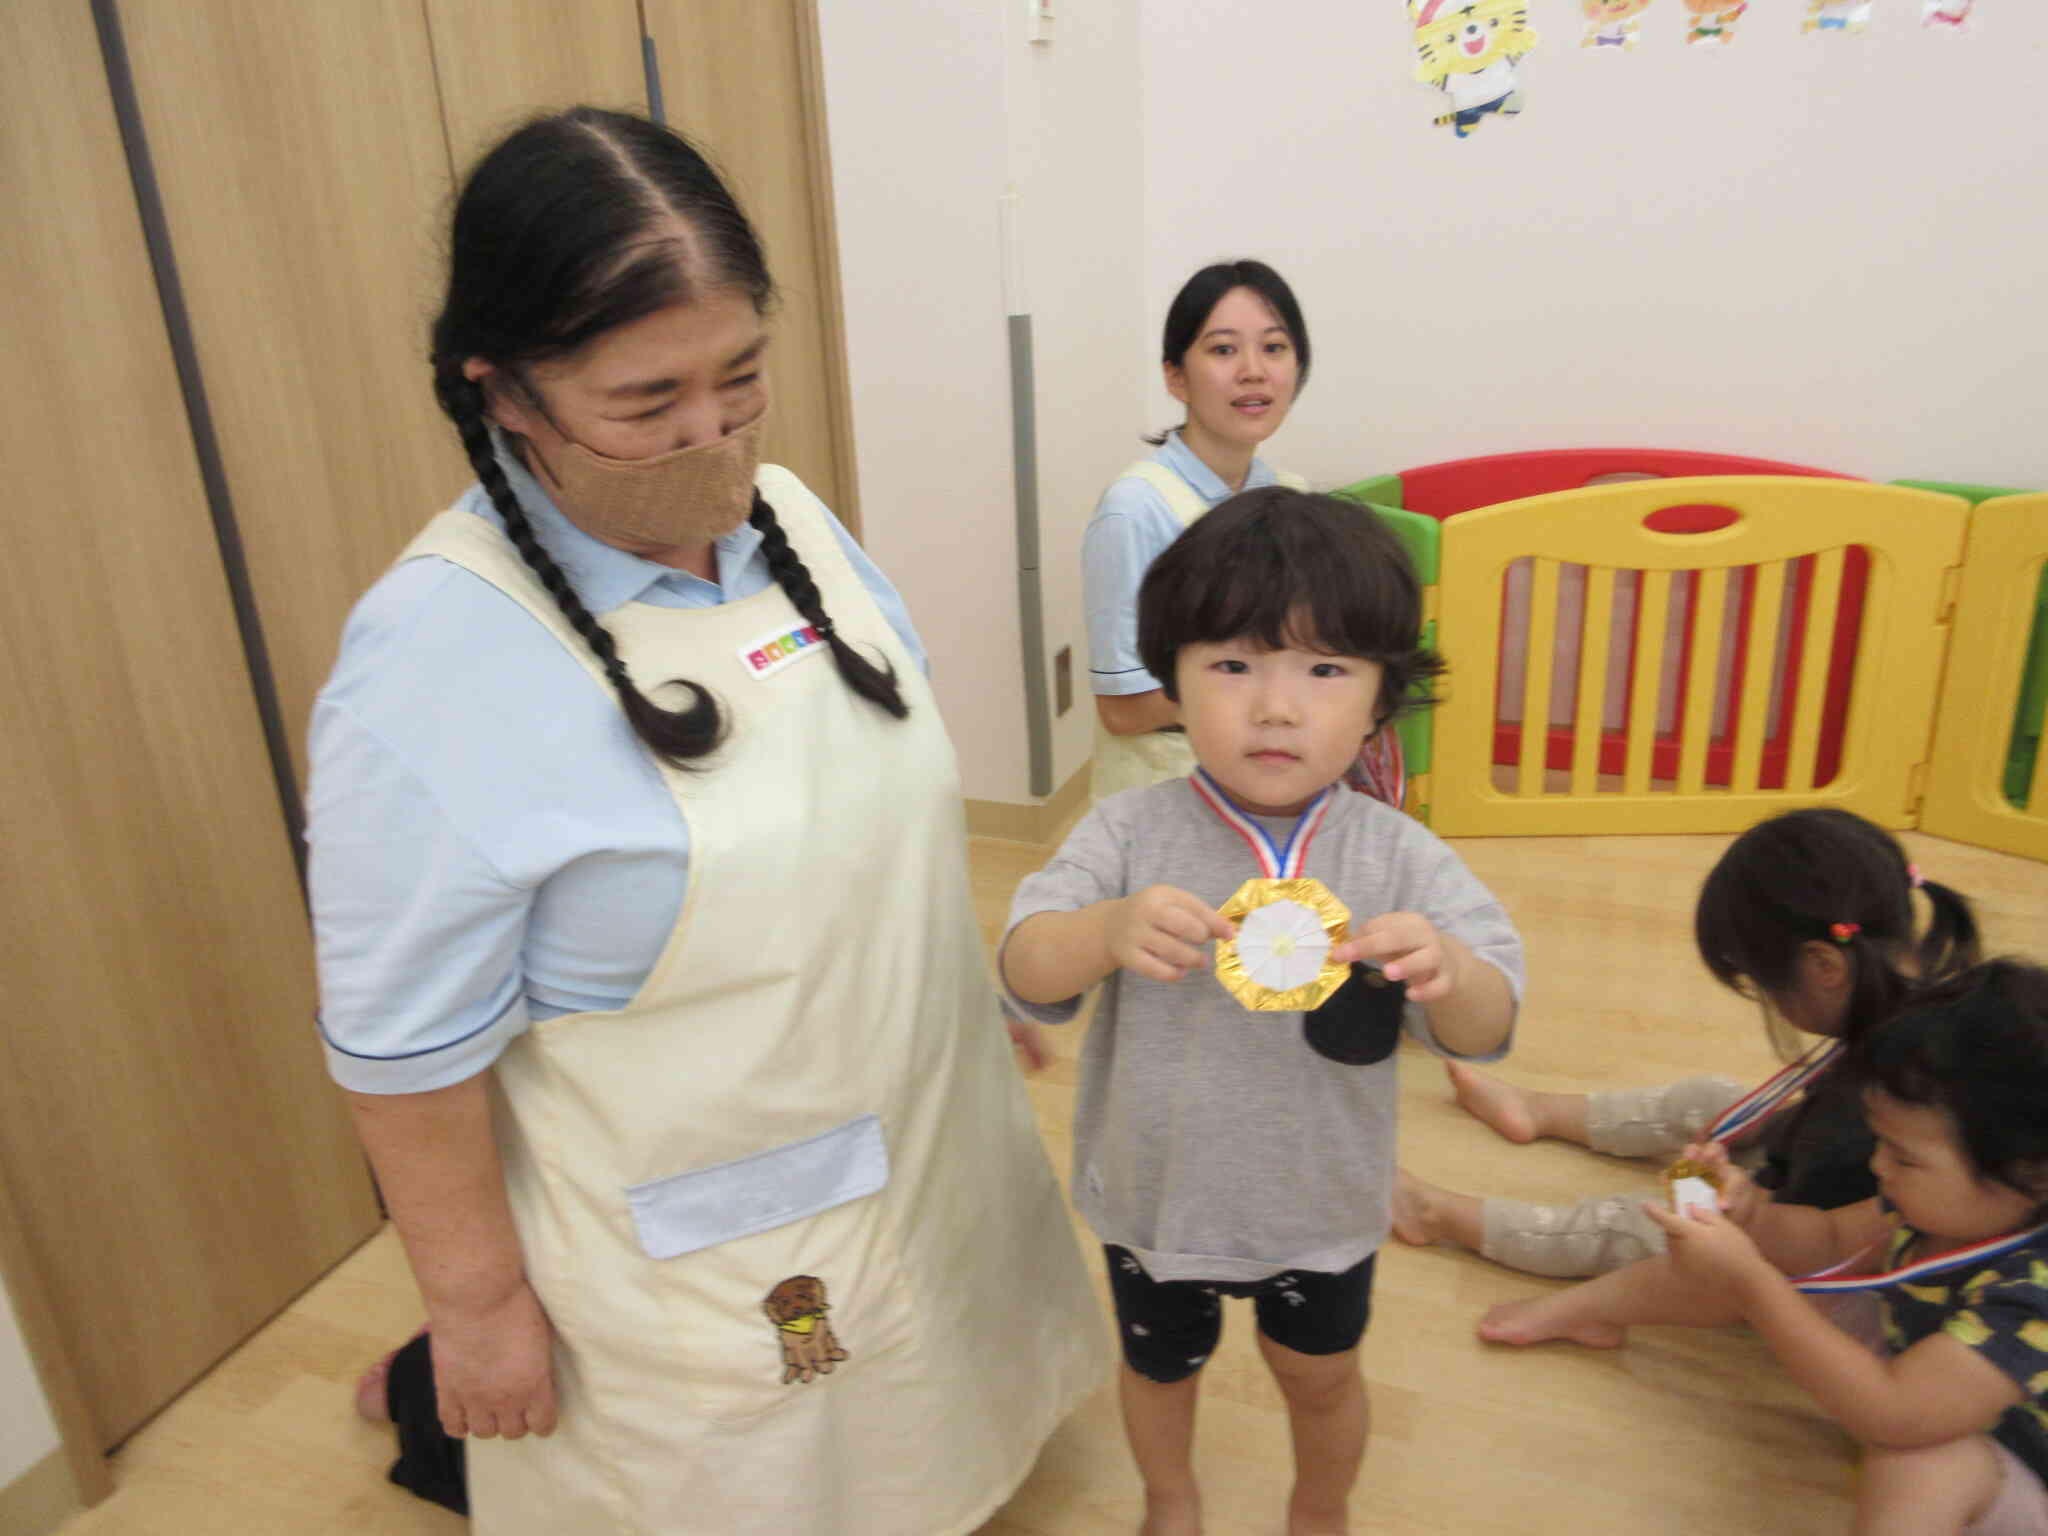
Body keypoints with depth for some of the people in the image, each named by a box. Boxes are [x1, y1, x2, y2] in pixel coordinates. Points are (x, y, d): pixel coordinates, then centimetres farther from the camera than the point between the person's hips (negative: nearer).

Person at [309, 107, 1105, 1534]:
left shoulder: (784, 511, -5)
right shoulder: (434, 668, -25)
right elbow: (406, 1050, -17)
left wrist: (985, 985, 14)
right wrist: (477, 1302, -8)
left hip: (921, 1139, 7)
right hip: (693, 1248, -6)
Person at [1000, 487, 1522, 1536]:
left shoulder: (1396, 855, -18)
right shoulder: (1130, 834, -20)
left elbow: (1488, 1028, -19)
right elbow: (1026, 972, -23)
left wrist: (1445, 970, -43)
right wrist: (1110, 930, -44)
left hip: (1320, 1204, 0)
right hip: (1157, 1191, 0)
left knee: (1321, 1374, 25)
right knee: (1160, 1366, 27)